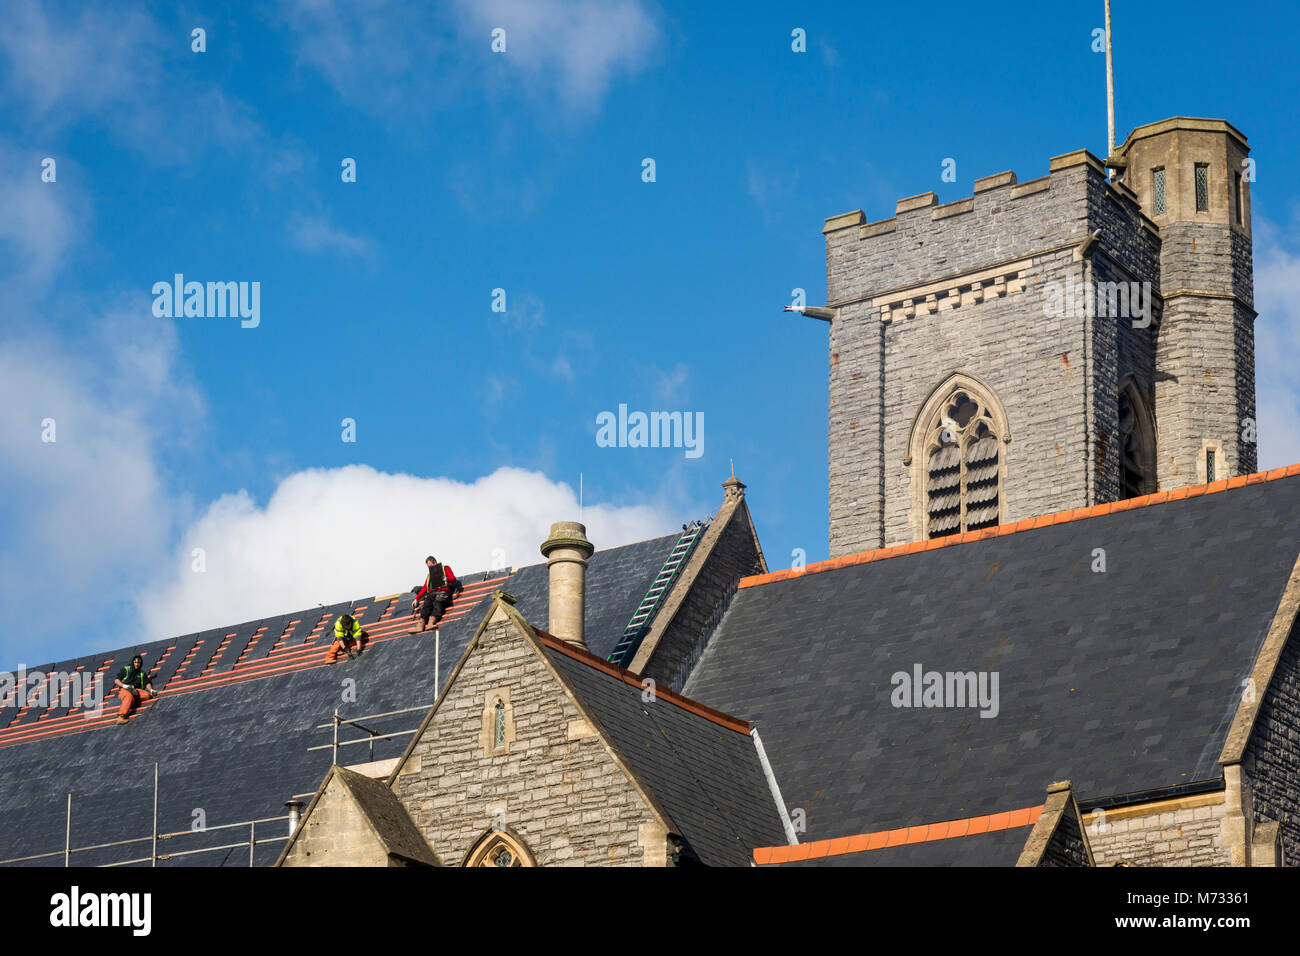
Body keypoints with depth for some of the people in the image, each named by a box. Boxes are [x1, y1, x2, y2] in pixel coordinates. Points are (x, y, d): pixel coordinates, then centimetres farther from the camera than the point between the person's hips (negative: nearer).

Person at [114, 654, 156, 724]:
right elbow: (116, 681, 7)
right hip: (124, 690, -4)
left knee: (147, 695, -26)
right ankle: (121, 716, -55)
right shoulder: (126, 669, 14)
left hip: (136, 690, 4)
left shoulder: (142, 673, 24)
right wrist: (125, 686, -11)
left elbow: (147, 683, 16)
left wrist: (151, 690, -6)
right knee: (129, 696, -40)